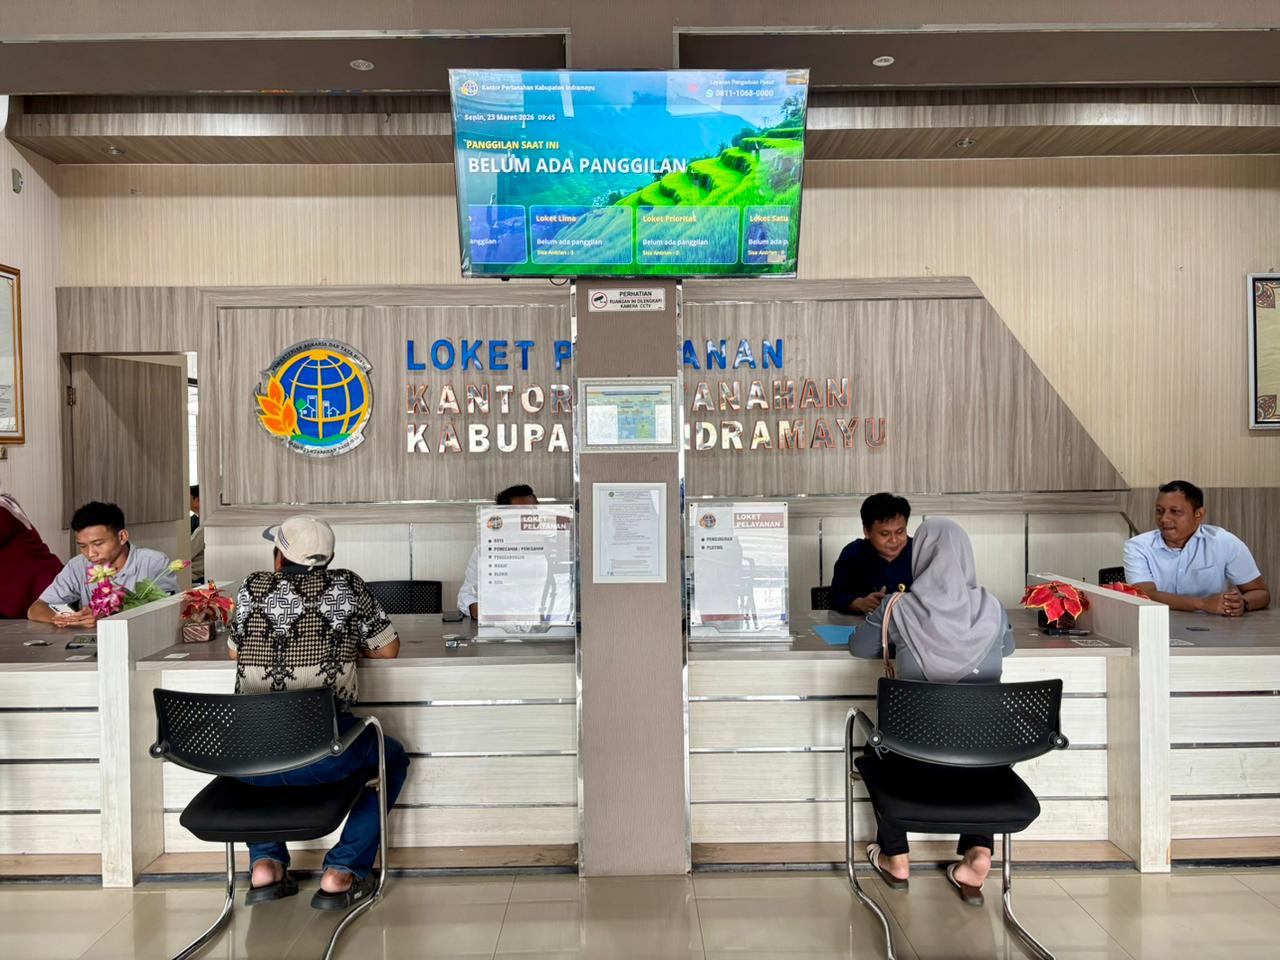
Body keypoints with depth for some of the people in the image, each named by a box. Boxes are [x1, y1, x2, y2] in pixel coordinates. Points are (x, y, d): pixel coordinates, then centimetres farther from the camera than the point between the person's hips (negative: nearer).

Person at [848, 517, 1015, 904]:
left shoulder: (898, 608, -13)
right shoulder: (992, 609, -5)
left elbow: (858, 647, 5)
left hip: (918, 758, -2)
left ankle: (895, 859, 36)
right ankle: (978, 853, 20)